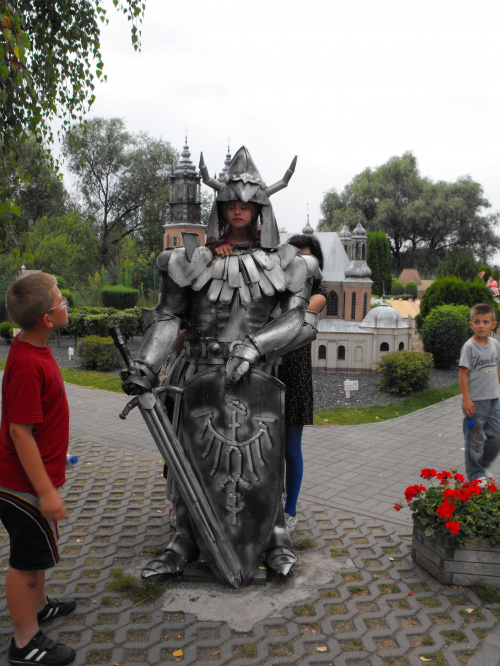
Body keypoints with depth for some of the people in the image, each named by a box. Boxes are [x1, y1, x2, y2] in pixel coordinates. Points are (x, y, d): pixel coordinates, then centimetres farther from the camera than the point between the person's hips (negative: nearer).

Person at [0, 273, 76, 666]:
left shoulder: (35, 349, 1)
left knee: (36, 550, 26)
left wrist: (55, 456, 24)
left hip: (37, 475, 9)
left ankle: (38, 606, 47)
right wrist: (46, 491, -23)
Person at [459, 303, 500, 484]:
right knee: (476, 439, 3)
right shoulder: (469, 346, -12)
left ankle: (482, 464, 30)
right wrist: (466, 399, -15)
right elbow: (463, 373, -12)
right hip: (475, 400, -6)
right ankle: (475, 474, 18)